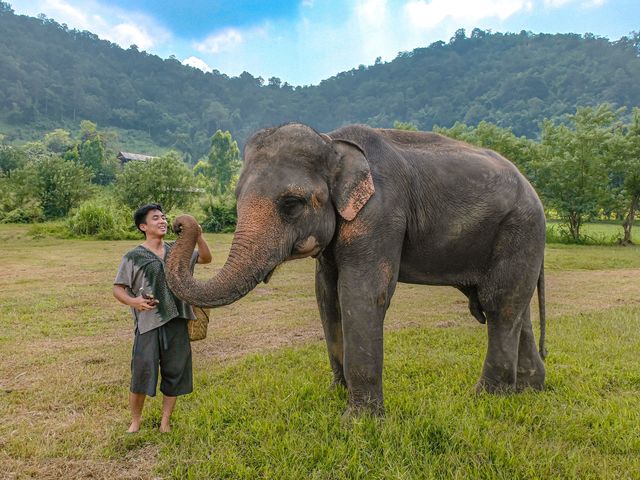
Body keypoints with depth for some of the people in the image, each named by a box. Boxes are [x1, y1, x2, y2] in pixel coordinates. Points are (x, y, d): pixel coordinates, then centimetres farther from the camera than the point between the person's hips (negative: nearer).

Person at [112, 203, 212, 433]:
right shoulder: (133, 257, -1)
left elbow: (206, 258, 6)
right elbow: (118, 288, 0)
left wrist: (198, 236, -9)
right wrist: (133, 301, -21)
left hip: (177, 322, 4)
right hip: (149, 324, -4)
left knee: (175, 374, 10)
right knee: (141, 374, -1)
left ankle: (165, 422, 26)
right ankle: (135, 420, 24)